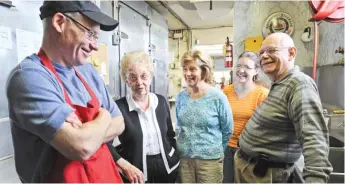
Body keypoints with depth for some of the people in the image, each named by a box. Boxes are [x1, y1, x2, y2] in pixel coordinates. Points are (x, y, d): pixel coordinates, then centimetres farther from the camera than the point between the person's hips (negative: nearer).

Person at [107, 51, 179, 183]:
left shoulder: (161, 101, -1)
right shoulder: (119, 107, -15)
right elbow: (106, 142, -14)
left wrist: (175, 156, 4)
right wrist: (125, 166, -21)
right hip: (136, 172, -4)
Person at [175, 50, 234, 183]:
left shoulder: (218, 97, -12)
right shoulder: (181, 97, -1)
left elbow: (228, 130, -2)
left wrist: (215, 150, 7)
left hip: (210, 159, -3)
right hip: (183, 158, 3)